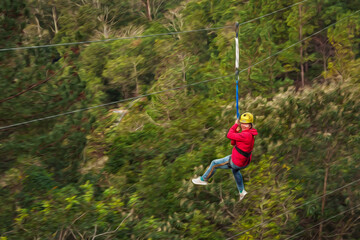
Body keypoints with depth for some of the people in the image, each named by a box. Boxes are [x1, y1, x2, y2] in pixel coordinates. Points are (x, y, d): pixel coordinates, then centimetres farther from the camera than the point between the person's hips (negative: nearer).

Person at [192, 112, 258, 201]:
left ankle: (203, 179, 32)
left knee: (214, 164, 9)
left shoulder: (247, 135, -31)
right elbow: (233, 143, 7)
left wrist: (235, 125, -15)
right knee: (235, 170, 43)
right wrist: (237, 131, -7)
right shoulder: (248, 133, 2)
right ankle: (241, 191, 50)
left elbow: (229, 135, -30)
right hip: (244, 160, 10)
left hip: (236, 162, -10)